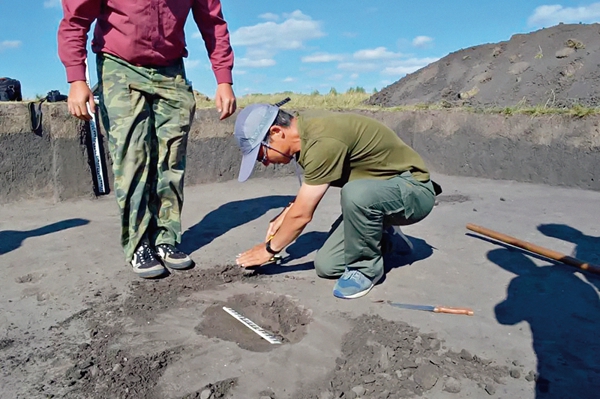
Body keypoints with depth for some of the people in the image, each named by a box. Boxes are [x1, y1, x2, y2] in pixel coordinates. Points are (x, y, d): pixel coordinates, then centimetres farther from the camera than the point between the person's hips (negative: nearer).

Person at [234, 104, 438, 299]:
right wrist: (285, 214, 3)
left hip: (413, 190, -8)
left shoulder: (323, 141, -31)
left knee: (355, 193, -40)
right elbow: (312, 184, 16)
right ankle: (386, 239, 21)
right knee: (326, 265, -1)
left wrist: (269, 248, -7)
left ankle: (365, 267, -13)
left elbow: (302, 215, -24)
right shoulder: (305, 127, -3)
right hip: (376, 192, 8)